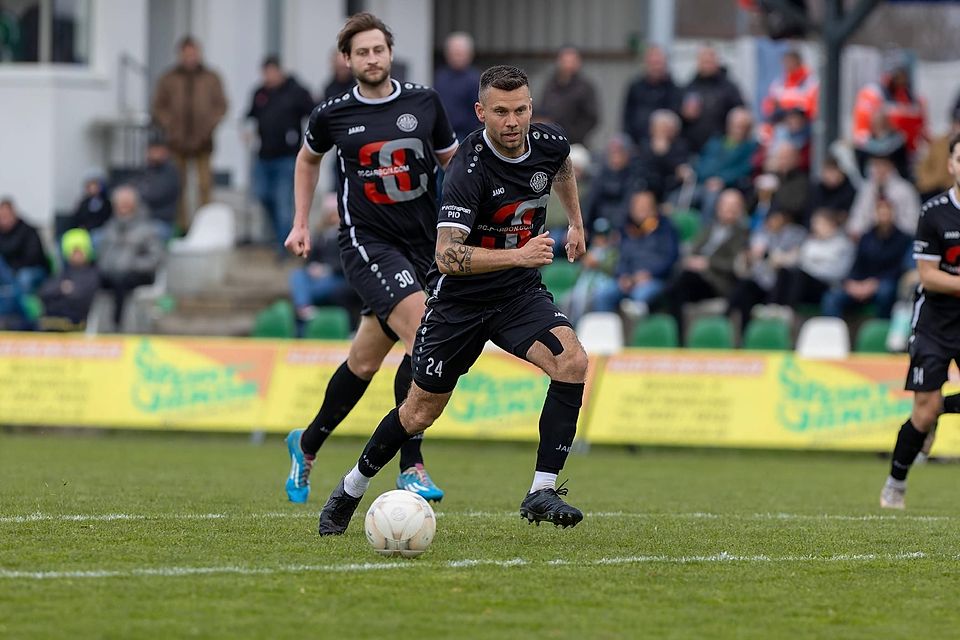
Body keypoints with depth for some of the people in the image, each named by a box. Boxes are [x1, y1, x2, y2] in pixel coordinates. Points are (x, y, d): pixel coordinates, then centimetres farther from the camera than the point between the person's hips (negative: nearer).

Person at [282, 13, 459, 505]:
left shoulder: (424, 102, 4)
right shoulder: (332, 115, 0)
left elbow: (452, 162, 15)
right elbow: (308, 158, 21)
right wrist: (301, 223, 19)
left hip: (423, 243, 4)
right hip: (367, 243, -4)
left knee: (365, 360, 10)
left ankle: (307, 444, 35)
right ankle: (411, 467, -19)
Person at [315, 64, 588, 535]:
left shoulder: (549, 143, -8)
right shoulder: (471, 168, -27)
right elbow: (447, 255, -36)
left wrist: (575, 222, 25)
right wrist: (518, 255, -42)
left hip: (520, 292, 4)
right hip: (460, 298, -4)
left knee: (572, 361, -23)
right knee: (421, 411, 6)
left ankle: (542, 492, -18)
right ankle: (351, 489, 32)